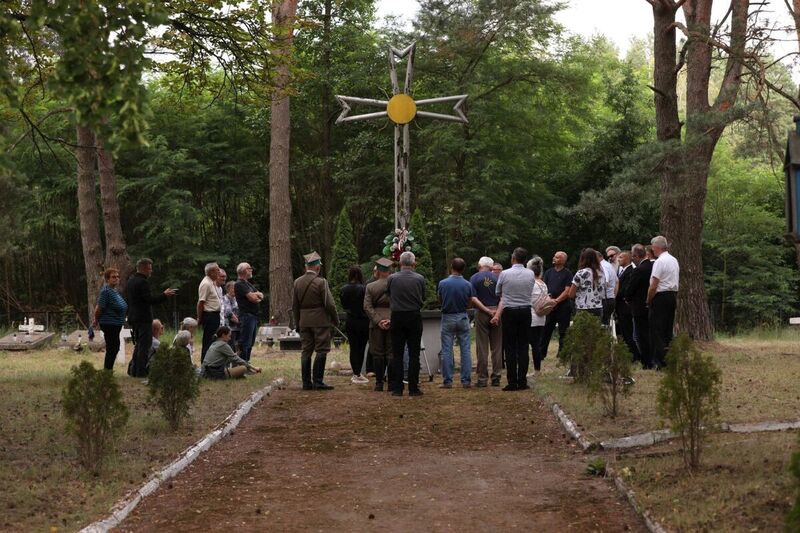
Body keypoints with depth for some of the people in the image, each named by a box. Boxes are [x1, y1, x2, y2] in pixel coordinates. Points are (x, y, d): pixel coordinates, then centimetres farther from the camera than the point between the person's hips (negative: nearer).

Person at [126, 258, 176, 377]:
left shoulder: (131, 280, 13)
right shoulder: (143, 282, -17)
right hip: (144, 318, -10)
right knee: (144, 345, -4)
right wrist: (164, 295, -13)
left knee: (139, 344, 18)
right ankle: (141, 372, -5)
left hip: (133, 317, 10)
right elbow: (149, 299, -21)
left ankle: (133, 370, 20)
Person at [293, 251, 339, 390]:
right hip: (320, 320, -6)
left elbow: (294, 305, 11)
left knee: (306, 351, 8)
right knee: (321, 351, -2)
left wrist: (297, 322, 18)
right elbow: (329, 304, -11)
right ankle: (318, 381, -6)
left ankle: (306, 382, 8)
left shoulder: (297, 282, 6)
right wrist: (336, 320, 2)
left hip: (304, 321, 6)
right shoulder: (321, 282, -12)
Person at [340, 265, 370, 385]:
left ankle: (356, 374, 14)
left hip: (350, 320, 4)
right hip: (363, 321, -4)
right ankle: (358, 375, 3)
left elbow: (344, 305, 10)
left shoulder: (344, 290, -1)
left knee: (353, 347, 10)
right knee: (361, 347, 3)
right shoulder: (363, 289, -16)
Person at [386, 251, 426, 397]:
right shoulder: (420, 279, -4)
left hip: (397, 318, 0)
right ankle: (413, 388, 2)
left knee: (397, 354, 6)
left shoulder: (392, 278, -5)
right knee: (414, 354, 4)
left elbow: (388, 294, 6)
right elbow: (423, 299, 5)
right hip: (414, 317, 0)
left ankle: (397, 388, 3)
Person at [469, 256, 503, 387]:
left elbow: (473, 299, -11)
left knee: (482, 348, 2)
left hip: (481, 313, -2)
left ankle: (482, 378, 1)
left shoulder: (474, 278, -2)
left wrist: (487, 310, -12)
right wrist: (497, 311, 1)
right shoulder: (497, 278, 3)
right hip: (497, 312, 2)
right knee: (497, 347, 6)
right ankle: (496, 378, 7)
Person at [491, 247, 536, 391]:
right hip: (526, 311, 2)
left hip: (509, 312, -2)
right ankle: (522, 382, 4)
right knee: (523, 347, 6)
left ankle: (512, 382, -1)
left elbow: (498, 293, 4)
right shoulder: (531, 275, 1)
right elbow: (530, 293, 9)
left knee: (510, 348, 2)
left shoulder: (504, 274, -8)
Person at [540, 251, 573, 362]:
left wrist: (557, 300, -19)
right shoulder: (549, 272, 12)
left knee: (563, 332, 3)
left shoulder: (567, 273, -2)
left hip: (563, 306, -4)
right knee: (545, 330, 4)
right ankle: (541, 353, 9)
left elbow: (567, 291, -9)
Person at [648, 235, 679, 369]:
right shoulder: (674, 260, 15)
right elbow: (675, 281, 15)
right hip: (673, 295, 9)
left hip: (661, 297, -9)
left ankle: (659, 360, -10)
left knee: (656, 329, -5)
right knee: (668, 328, 12)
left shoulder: (660, 261, -14)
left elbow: (653, 285, -16)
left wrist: (648, 301, -6)